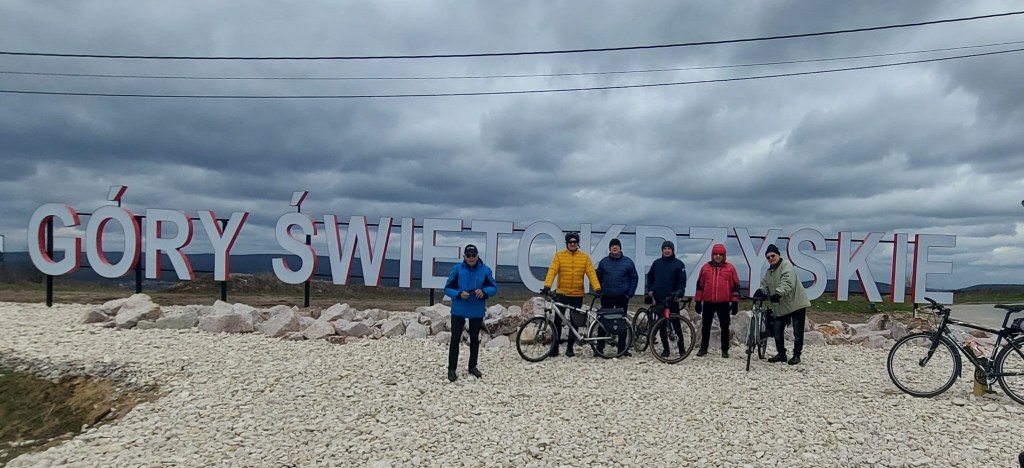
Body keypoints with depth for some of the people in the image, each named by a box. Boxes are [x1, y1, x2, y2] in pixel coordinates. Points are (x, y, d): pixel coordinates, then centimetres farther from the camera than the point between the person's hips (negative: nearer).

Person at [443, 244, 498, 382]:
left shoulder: (485, 270, -4)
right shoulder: (457, 269, -7)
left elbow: (494, 288, 0)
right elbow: (447, 289, -4)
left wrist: (484, 291, -21)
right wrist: (459, 294, -23)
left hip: (477, 311, 2)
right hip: (458, 310, -2)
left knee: (474, 339, 14)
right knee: (455, 339, -1)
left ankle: (472, 366, 29)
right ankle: (452, 369, 7)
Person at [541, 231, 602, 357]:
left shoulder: (585, 257, 2)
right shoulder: (559, 255, -1)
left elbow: (591, 273, -4)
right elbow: (552, 271, -10)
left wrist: (597, 288, -18)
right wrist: (547, 286, -25)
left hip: (577, 295, 1)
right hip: (561, 294, -1)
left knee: (574, 322, 8)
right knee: (557, 320, 1)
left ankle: (570, 348, 19)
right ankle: (555, 347, 11)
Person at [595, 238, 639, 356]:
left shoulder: (628, 262, 2)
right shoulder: (603, 262, 5)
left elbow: (634, 278, 4)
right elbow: (598, 278, 10)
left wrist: (630, 293, -4)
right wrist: (599, 292, 0)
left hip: (622, 298, 0)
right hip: (607, 297, 1)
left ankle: (622, 348, 12)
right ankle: (599, 347, 6)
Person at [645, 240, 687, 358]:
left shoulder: (678, 264, -1)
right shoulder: (656, 263, 9)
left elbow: (682, 281, -6)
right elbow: (650, 277, 18)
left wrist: (679, 292, -20)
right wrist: (649, 290, 6)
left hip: (672, 299, -3)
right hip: (659, 299, 3)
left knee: (676, 324, 0)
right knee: (662, 325, 5)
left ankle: (681, 348, 10)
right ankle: (665, 349, 12)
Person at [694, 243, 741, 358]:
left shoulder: (730, 268, 1)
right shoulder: (705, 267, 5)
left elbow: (735, 286, 2)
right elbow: (700, 285, 8)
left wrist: (735, 302, -2)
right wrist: (698, 301, 5)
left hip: (724, 303, -1)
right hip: (708, 303, 2)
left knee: (724, 327, 6)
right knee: (705, 326, 8)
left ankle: (725, 350, 16)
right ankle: (703, 348, 20)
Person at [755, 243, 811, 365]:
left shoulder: (786, 266, -13)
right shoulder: (769, 272, 13)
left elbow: (787, 282, -28)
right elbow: (765, 286, 13)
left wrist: (778, 293, -41)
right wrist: (760, 291, -11)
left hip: (796, 304, -7)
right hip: (781, 307, 8)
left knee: (797, 332, 0)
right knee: (777, 331, 7)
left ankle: (796, 355, 12)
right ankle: (781, 354, 21)